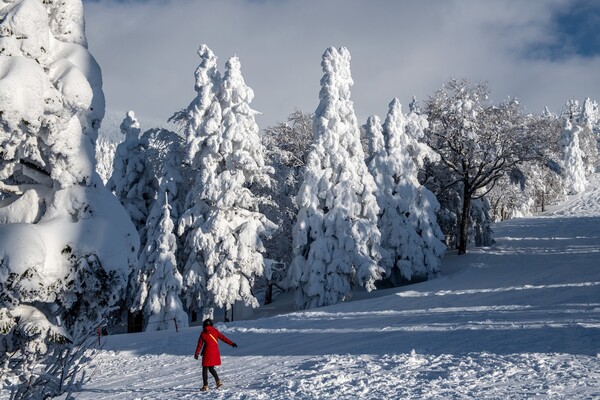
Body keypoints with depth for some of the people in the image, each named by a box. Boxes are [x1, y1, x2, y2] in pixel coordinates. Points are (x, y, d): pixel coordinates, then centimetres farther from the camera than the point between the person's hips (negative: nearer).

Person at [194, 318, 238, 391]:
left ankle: (205, 386, 1)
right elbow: (223, 338, 1)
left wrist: (196, 354, 9)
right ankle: (218, 381, 10)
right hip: (215, 353, 4)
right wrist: (231, 343, 4)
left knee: (205, 369, 5)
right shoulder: (215, 331, 2)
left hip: (207, 353, -4)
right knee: (211, 368, 20)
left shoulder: (203, 333, -3)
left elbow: (200, 344, 1)